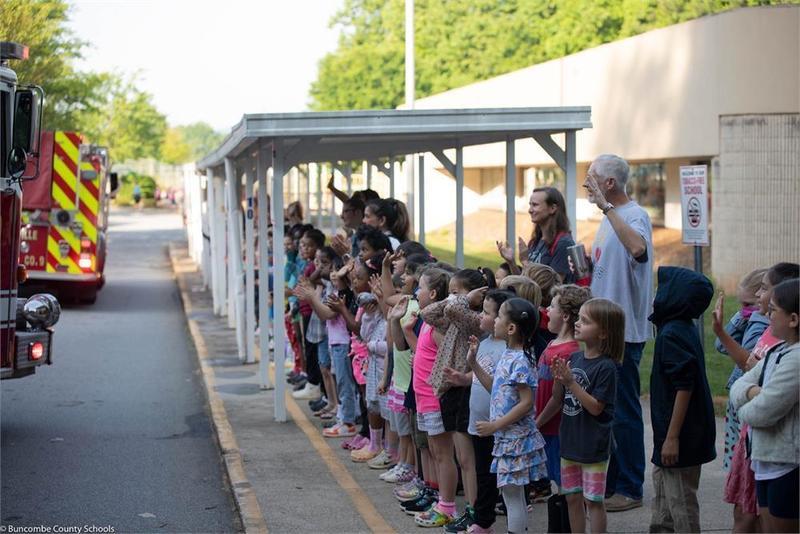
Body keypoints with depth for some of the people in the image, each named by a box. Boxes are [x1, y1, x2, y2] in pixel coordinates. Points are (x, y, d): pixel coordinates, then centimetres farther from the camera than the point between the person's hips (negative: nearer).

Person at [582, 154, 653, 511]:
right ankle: (608, 482, 27)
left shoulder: (635, 215, -16)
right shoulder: (609, 219, 14)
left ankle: (629, 489, 7)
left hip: (624, 331, -10)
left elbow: (638, 248, -39)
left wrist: (607, 207, -36)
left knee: (623, 412, -2)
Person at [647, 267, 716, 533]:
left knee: (681, 505, -2)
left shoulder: (672, 334, -20)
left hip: (680, 435, -10)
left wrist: (672, 437, -24)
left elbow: (684, 387, -25)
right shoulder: (686, 329, 9)